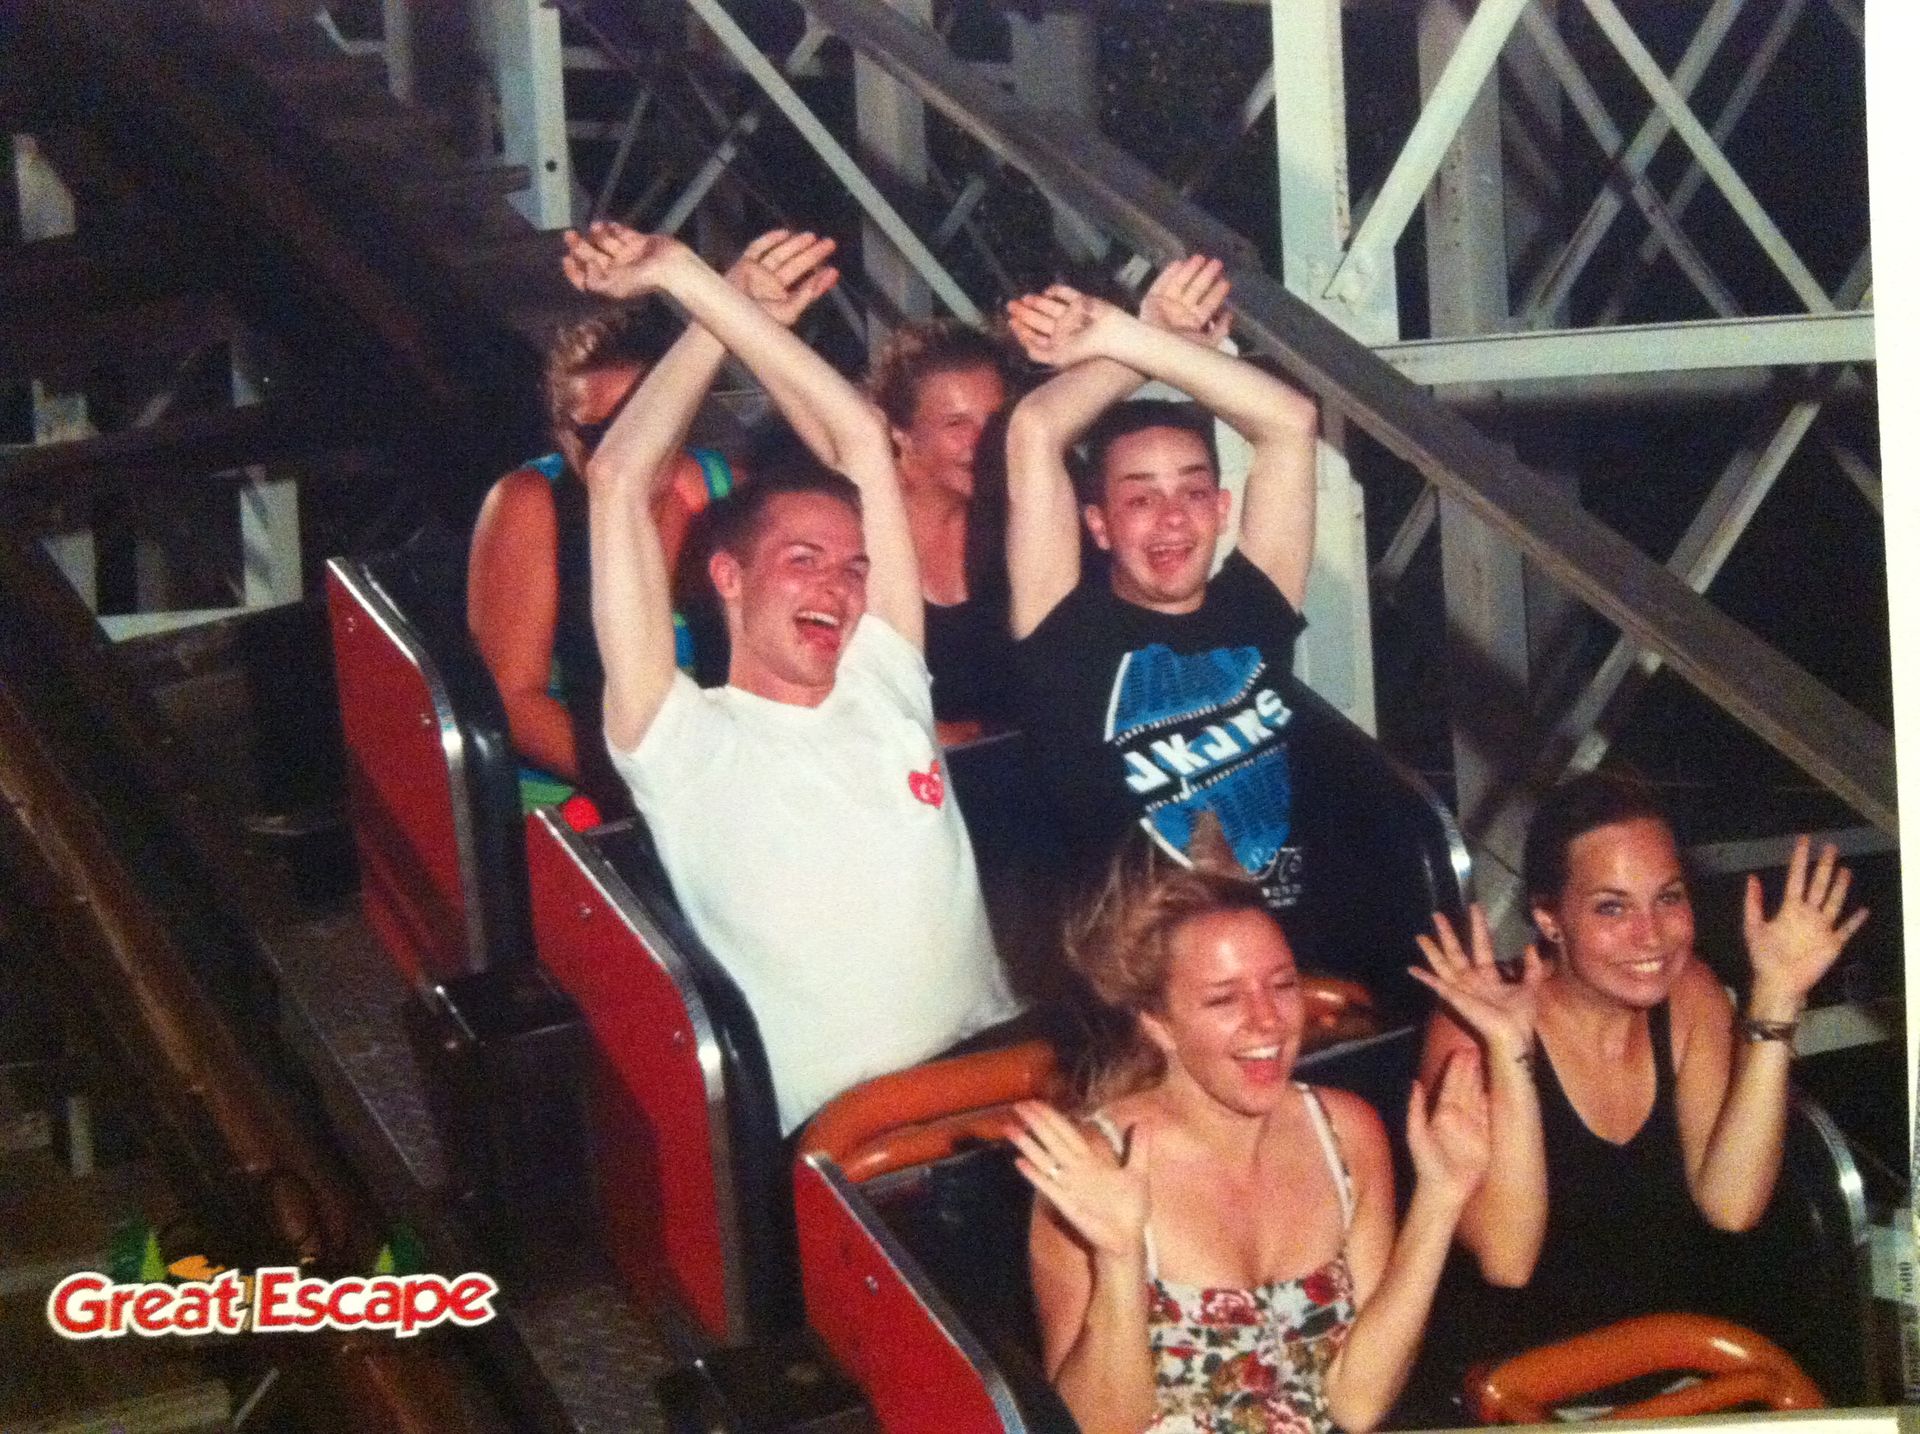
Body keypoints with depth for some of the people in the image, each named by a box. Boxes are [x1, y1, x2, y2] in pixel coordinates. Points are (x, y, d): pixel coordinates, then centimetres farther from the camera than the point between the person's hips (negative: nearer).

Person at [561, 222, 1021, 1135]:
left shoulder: (883, 684, 17)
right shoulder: (685, 744, 5)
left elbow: (861, 441, 15)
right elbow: (616, 480, 0)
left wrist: (693, 280, 15)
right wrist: (689, 298, 13)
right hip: (837, 1137, -5)